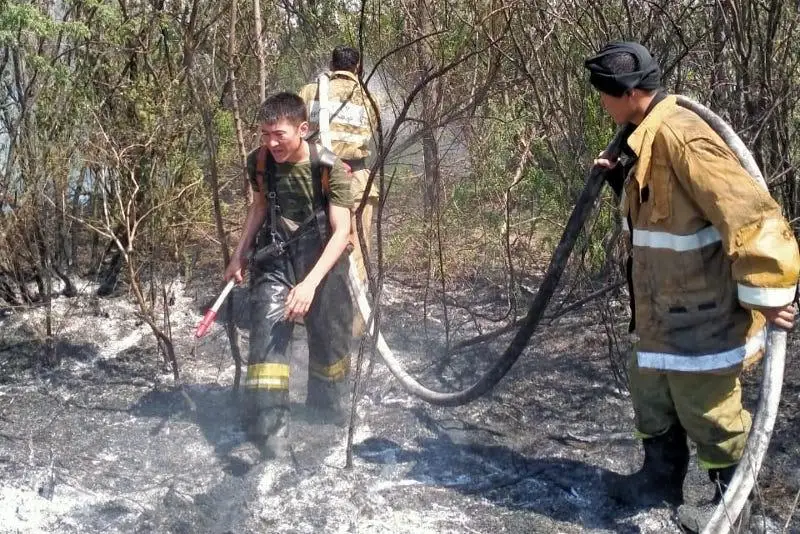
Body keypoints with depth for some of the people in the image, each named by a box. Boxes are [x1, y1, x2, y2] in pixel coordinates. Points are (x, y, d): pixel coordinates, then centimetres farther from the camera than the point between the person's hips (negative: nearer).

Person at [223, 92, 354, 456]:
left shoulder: (330, 169, -20)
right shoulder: (259, 162, -7)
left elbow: (341, 231, -21)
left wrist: (310, 283, -31)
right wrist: (239, 256, 16)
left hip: (321, 259, -2)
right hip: (274, 257, 2)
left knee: (329, 339, 9)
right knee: (267, 336, -13)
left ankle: (328, 422, 34)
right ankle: (268, 433, -13)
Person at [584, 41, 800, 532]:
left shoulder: (679, 134, -24)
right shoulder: (648, 138, 9)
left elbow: (747, 210, -27)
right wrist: (620, 177, 12)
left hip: (703, 312, -10)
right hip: (665, 310, 10)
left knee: (706, 409, 6)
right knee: (653, 396, 22)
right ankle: (661, 479, 41)